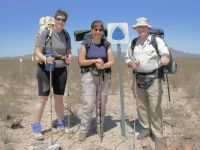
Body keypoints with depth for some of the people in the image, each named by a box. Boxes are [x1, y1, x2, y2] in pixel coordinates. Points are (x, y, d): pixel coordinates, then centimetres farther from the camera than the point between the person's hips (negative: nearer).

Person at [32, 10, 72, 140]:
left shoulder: (66, 35, 5)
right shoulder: (46, 32, -8)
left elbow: (69, 51, 13)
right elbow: (38, 51, -10)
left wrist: (69, 58, -9)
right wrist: (45, 59, -29)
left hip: (61, 70, 4)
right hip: (45, 69, -4)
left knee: (59, 98, 12)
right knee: (43, 98, -3)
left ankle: (61, 123, 28)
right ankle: (36, 127, 10)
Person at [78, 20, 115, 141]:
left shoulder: (107, 44, 6)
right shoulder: (86, 44, 1)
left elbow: (112, 61, 0)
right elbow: (81, 61, -4)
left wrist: (103, 65, -19)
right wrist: (95, 60, -16)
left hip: (104, 76, 2)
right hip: (89, 76, -2)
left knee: (102, 104, 6)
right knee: (88, 104, -9)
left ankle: (100, 128, 21)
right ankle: (83, 130, 3)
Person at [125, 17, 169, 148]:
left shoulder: (157, 40, -5)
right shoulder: (133, 43, 10)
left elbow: (165, 53, -22)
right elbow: (127, 58, 16)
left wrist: (165, 57, -46)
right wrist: (131, 63, -8)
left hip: (153, 78, -4)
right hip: (138, 78, 5)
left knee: (155, 107, -3)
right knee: (141, 106, 11)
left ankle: (157, 133, 10)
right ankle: (146, 128, 28)